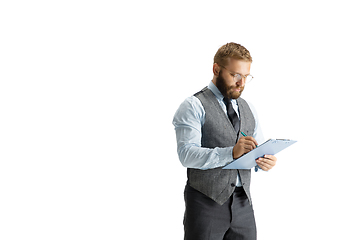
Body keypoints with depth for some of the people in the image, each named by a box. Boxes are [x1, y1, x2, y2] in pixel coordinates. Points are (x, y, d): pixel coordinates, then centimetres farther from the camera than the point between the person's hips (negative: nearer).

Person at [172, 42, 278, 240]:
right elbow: (187, 154, -17)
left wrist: (265, 161, -8)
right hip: (207, 202, -5)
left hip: (243, 203, 6)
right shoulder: (194, 106, -5)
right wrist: (231, 152, -28)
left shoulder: (248, 109, 15)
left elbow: (259, 152, 16)